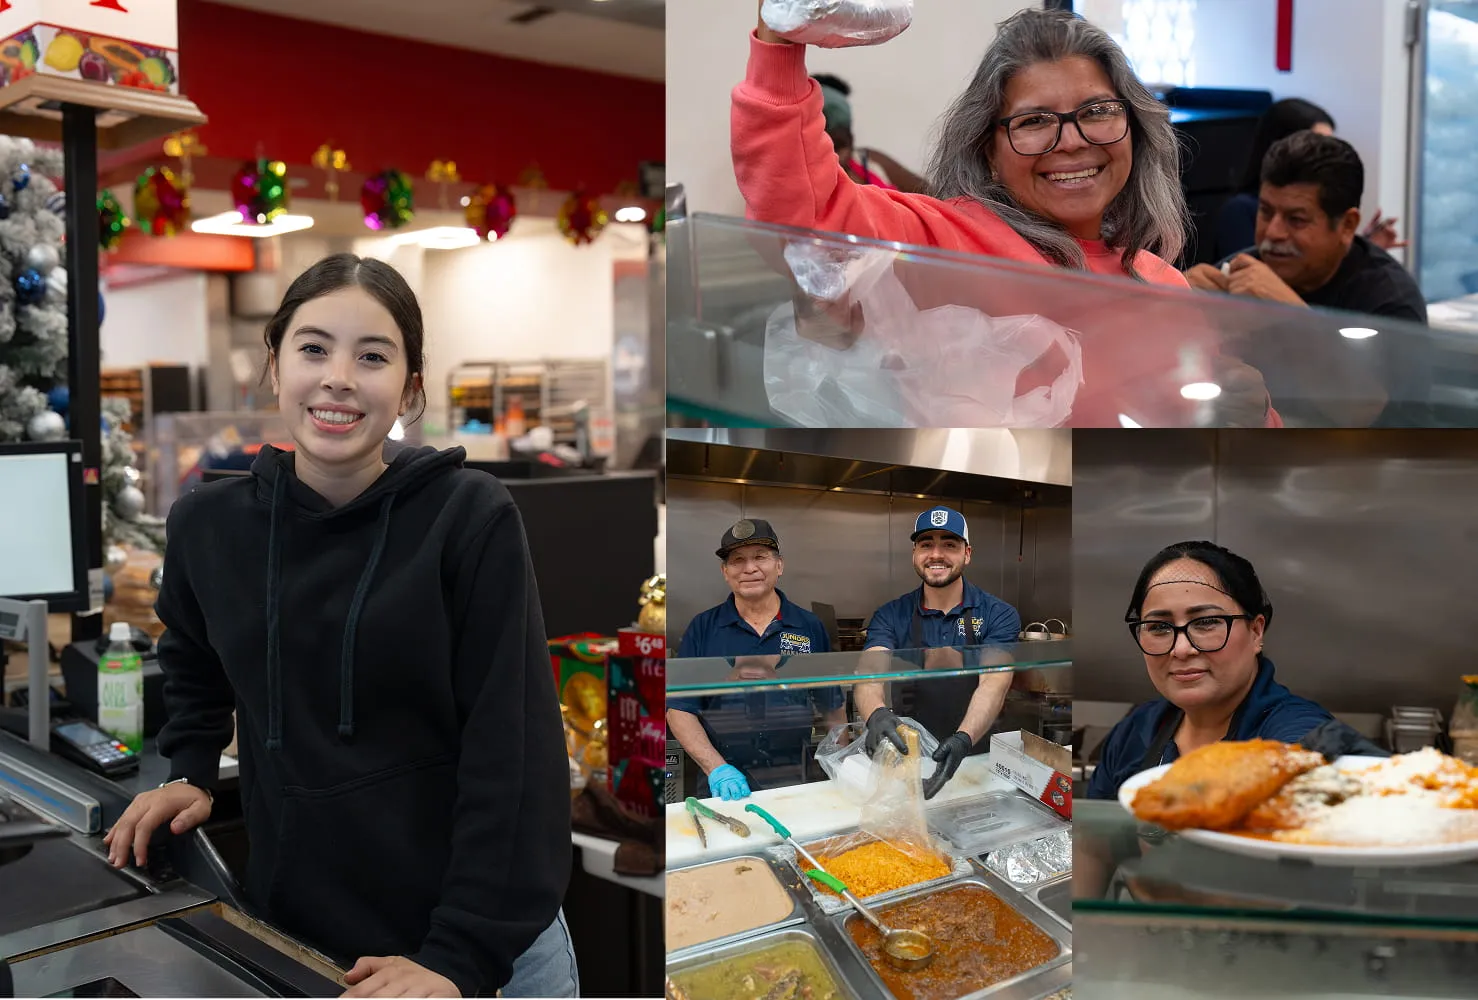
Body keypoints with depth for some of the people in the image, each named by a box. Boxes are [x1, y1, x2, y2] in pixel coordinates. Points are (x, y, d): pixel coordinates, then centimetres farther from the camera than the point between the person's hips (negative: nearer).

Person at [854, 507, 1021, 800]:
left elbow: (994, 682, -15)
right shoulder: (890, 616, 2)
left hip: (976, 761, 0)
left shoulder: (999, 616, -1)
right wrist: (876, 714, -38)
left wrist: (963, 740, -35)